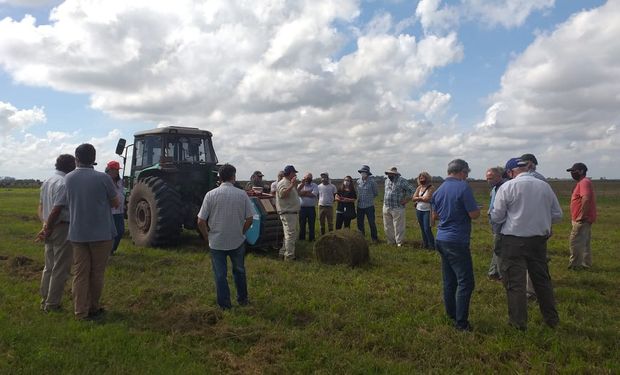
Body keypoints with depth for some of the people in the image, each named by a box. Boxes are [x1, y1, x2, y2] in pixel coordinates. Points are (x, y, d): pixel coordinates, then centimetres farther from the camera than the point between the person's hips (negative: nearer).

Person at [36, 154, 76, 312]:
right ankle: (52, 304, 8)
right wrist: (48, 229, -10)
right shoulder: (65, 183, -17)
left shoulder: (47, 182, 13)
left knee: (49, 267, 17)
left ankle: (45, 301, 26)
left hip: (50, 229, 9)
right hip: (62, 228, -9)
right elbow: (56, 210, -20)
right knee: (60, 269, 1)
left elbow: (41, 206, 14)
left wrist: (45, 225, 5)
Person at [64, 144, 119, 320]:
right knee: (96, 273, 10)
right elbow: (116, 203, -3)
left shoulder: (68, 179, 0)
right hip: (101, 233, -3)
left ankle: (81, 311, 13)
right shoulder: (102, 178, -13)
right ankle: (93, 309, 20)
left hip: (77, 234, 3)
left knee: (80, 273, 10)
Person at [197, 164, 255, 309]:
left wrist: (207, 237, 5)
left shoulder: (210, 195, -11)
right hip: (238, 241, 1)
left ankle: (224, 305, 20)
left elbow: (201, 222, -10)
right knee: (239, 271, 21)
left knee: (220, 274, 12)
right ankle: (242, 299, 35)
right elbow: (249, 219, -5)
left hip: (216, 243, -1)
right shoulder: (242, 194, -9)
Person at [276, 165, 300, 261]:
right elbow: (282, 194, -30)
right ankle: (289, 256, -7)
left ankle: (283, 253, 25)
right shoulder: (283, 183, -13)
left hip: (294, 212, 11)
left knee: (292, 234, 16)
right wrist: (292, 185, -30)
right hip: (287, 213, -11)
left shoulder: (290, 183, 19)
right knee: (290, 235, -11)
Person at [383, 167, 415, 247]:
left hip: (397, 208, -7)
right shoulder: (387, 181, 13)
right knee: (388, 226, 12)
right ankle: (391, 241, 26)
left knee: (398, 226, 0)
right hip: (386, 207, 7)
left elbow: (411, 190, -9)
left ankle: (399, 242, 12)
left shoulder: (402, 181, -10)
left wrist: (406, 200, -8)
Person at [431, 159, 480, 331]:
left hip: (441, 240, 8)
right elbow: (474, 214, -13)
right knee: (465, 282, -2)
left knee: (449, 281, 15)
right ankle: (461, 322, 0)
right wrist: (477, 208, 7)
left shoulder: (439, 190, 10)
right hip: (457, 241, -8)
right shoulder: (463, 187, -12)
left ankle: (451, 315, 25)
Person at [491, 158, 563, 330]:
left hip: (514, 240, -4)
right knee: (542, 279, 18)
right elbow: (557, 215, 7)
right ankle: (552, 318, 30)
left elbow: (496, 217, -8)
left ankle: (518, 322, 12)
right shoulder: (545, 186, 1)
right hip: (539, 240, 5)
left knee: (515, 281, 5)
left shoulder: (507, 187, -11)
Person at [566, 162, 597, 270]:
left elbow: (586, 198, -30)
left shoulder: (584, 182, -16)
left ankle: (574, 265, -3)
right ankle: (586, 263, 24)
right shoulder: (582, 182, 18)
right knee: (584, 243, 16)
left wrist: (581, 215, -26)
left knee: (575, 242, -7)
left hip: (582, 220, -11)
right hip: (584, 220, 11)